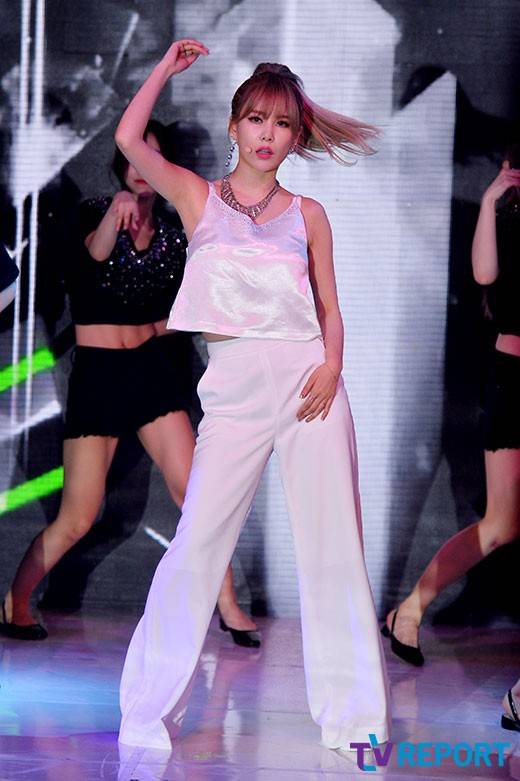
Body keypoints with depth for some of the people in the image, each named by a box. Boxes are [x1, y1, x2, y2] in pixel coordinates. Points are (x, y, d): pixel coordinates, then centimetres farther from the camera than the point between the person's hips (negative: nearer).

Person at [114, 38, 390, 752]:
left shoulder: (308, 215, 13)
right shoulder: (197, 197, 10)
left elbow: (330, 309, 12)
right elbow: (129, 140, -3)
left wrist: (331, 366, -7)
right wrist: (169, 67, 5)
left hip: (309, 378, 1)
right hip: (234, 385, -1)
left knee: (332, 545, -2)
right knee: (196, 543, -7)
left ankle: (350, 714, 4)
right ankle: (149, 715, 0)